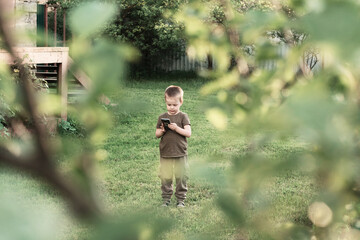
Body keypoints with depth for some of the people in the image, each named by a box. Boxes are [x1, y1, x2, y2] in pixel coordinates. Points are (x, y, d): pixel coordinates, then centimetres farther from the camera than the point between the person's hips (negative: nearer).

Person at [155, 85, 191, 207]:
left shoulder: (183, 116, -2)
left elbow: (188, 133, -10)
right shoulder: (162, 117, 5)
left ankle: (181, 199, 16)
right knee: (165, 178, 3)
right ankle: (166, 198, 16)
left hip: (180, 154, -2)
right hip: (165, 154, 2)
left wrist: (176, 128, -22)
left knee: (181, 177, 3)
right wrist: (162, 131, -13)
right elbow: (157, 134, 9)